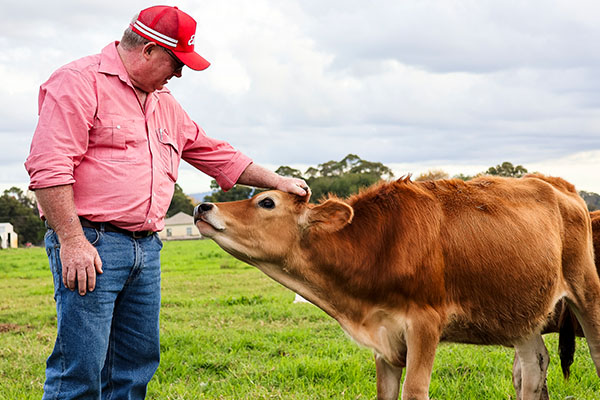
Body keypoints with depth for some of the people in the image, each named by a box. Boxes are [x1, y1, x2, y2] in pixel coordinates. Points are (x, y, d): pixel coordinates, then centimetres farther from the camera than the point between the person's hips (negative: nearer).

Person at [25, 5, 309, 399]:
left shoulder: (164, 104, 21)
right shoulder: (80, 82, -7)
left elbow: (214, 153, 28)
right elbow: (49, 167, -15)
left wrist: (277, 182, 23)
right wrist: (72, 241, -20)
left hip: (147, 247, 9)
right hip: (90, 244, -8)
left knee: (136, 362, 9)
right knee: (81, 366, -9)